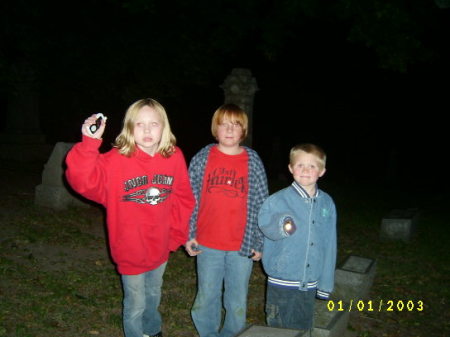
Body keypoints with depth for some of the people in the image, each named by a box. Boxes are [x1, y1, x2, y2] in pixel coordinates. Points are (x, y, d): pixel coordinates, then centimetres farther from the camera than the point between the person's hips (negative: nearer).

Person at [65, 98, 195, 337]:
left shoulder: (174, 157, -9)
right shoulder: (117, 159, -19)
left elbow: (183, 198, 1)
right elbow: (83, 182, -34)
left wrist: (176, 233, 0)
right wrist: (89, 144, -45)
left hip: (160, 248, 4)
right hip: (131, 251, -4)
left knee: (153, 297, 28)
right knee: (136, 305, 13)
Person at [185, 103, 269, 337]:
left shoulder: (253, 162, -2)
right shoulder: (202, 158, -2)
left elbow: (261, 204, 0)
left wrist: (259, 242, 0)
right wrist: (189, 235, -1)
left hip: (242, 246, 0)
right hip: (207, 245, 0)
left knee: (238, 301, 12)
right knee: (207, 297, 15)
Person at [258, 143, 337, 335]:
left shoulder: (327, 203, 1)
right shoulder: (278, 200, -10)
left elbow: (329, 245, 6)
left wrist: (325, 283, 8)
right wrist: (281, 225, -32)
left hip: (310, 285, 3)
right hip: (282, 283, -3)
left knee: (303, 329, 16)